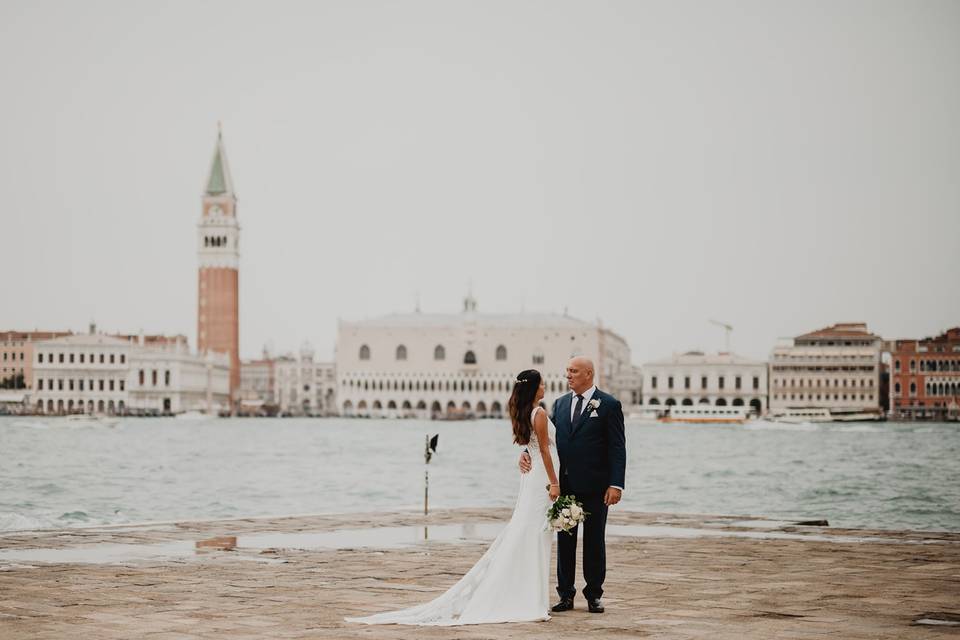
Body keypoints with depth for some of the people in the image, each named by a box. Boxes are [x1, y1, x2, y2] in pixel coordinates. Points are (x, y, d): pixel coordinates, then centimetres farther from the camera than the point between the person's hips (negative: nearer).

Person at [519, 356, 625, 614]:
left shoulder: (609, 405, -5)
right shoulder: (560, 403, 11)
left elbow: (617, 448, -8)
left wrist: (616, 484, -15)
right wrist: (527, 452, -10)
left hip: (594, 486, -5)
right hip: (565, 484, 5)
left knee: (594, 541, 5)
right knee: (564, 540, 6)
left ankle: (594, 595, 14)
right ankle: (566, 595, 12)